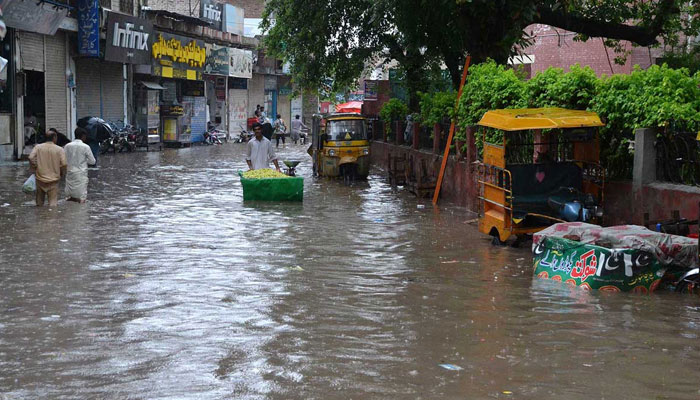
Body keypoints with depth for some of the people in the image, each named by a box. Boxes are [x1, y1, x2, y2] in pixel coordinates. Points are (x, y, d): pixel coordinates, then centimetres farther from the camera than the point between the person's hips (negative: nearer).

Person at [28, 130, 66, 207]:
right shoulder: (59, 149, -7)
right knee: (53, 202, -1)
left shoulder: (38, 147, -1)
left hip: (40, 178, 2)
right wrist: (61, 173, 7)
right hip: (53, 180, -2)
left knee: (39, 202, 17)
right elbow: (64, 164, -12)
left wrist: (35, 168, 6)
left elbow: (31, 158, -11)